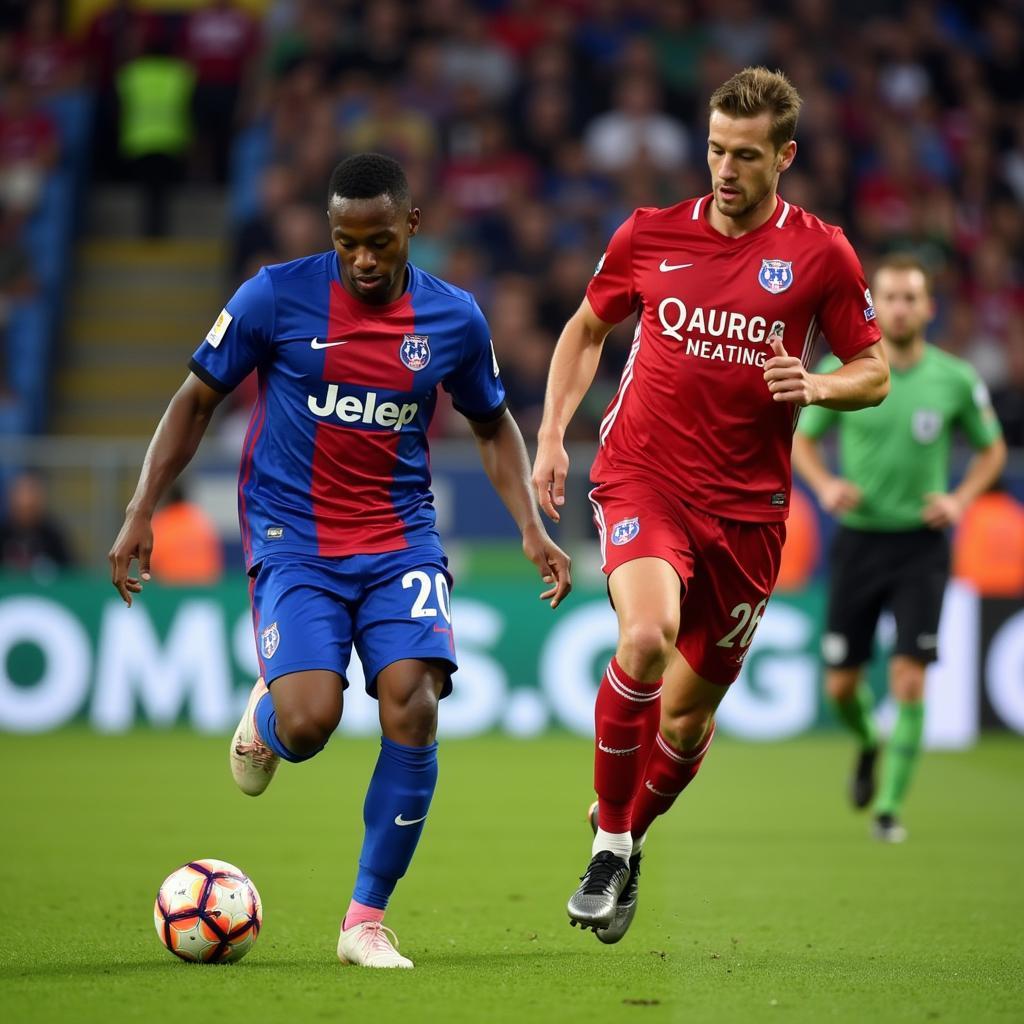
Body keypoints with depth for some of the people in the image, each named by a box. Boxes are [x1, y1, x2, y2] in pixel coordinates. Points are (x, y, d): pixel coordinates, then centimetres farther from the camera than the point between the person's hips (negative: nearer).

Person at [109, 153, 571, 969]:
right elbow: (196, 401, 3)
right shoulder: (276, 297, -7)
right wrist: (141, 515, -2)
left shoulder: (454, 318, 0)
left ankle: (367, 919, -3)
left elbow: (492, 424, 17)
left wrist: (531, 527, 5)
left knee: (412, 708, -18)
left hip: (401, 537, 2)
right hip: (294, 540, -2)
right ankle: (265, 716, 20)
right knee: (309, 724, -22)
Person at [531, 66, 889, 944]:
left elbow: (873, 372, 7)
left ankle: (633, 831, 38)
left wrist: (816, 386, -14)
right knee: (646, 636, -29)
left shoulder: (821, 254, 0)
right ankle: (608, 842, -11)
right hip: (642, 476, -1)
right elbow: (588, 329, 18)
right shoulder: (650, 235, 3)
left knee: (690, 711, 7)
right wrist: (552, 433, 6)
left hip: (746, 507, 1)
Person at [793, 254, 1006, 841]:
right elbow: (802, 439, 9)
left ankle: (890, 807, 0)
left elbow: (992, 449, 10)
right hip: (858, 541, 1)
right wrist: (825, 485, -10)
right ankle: (869, 744, 39)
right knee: (841, 684, 4)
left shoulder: (956, 380, -5)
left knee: (909, 678, -11)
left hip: (922, 544, -1)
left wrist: (961, 498, -7)